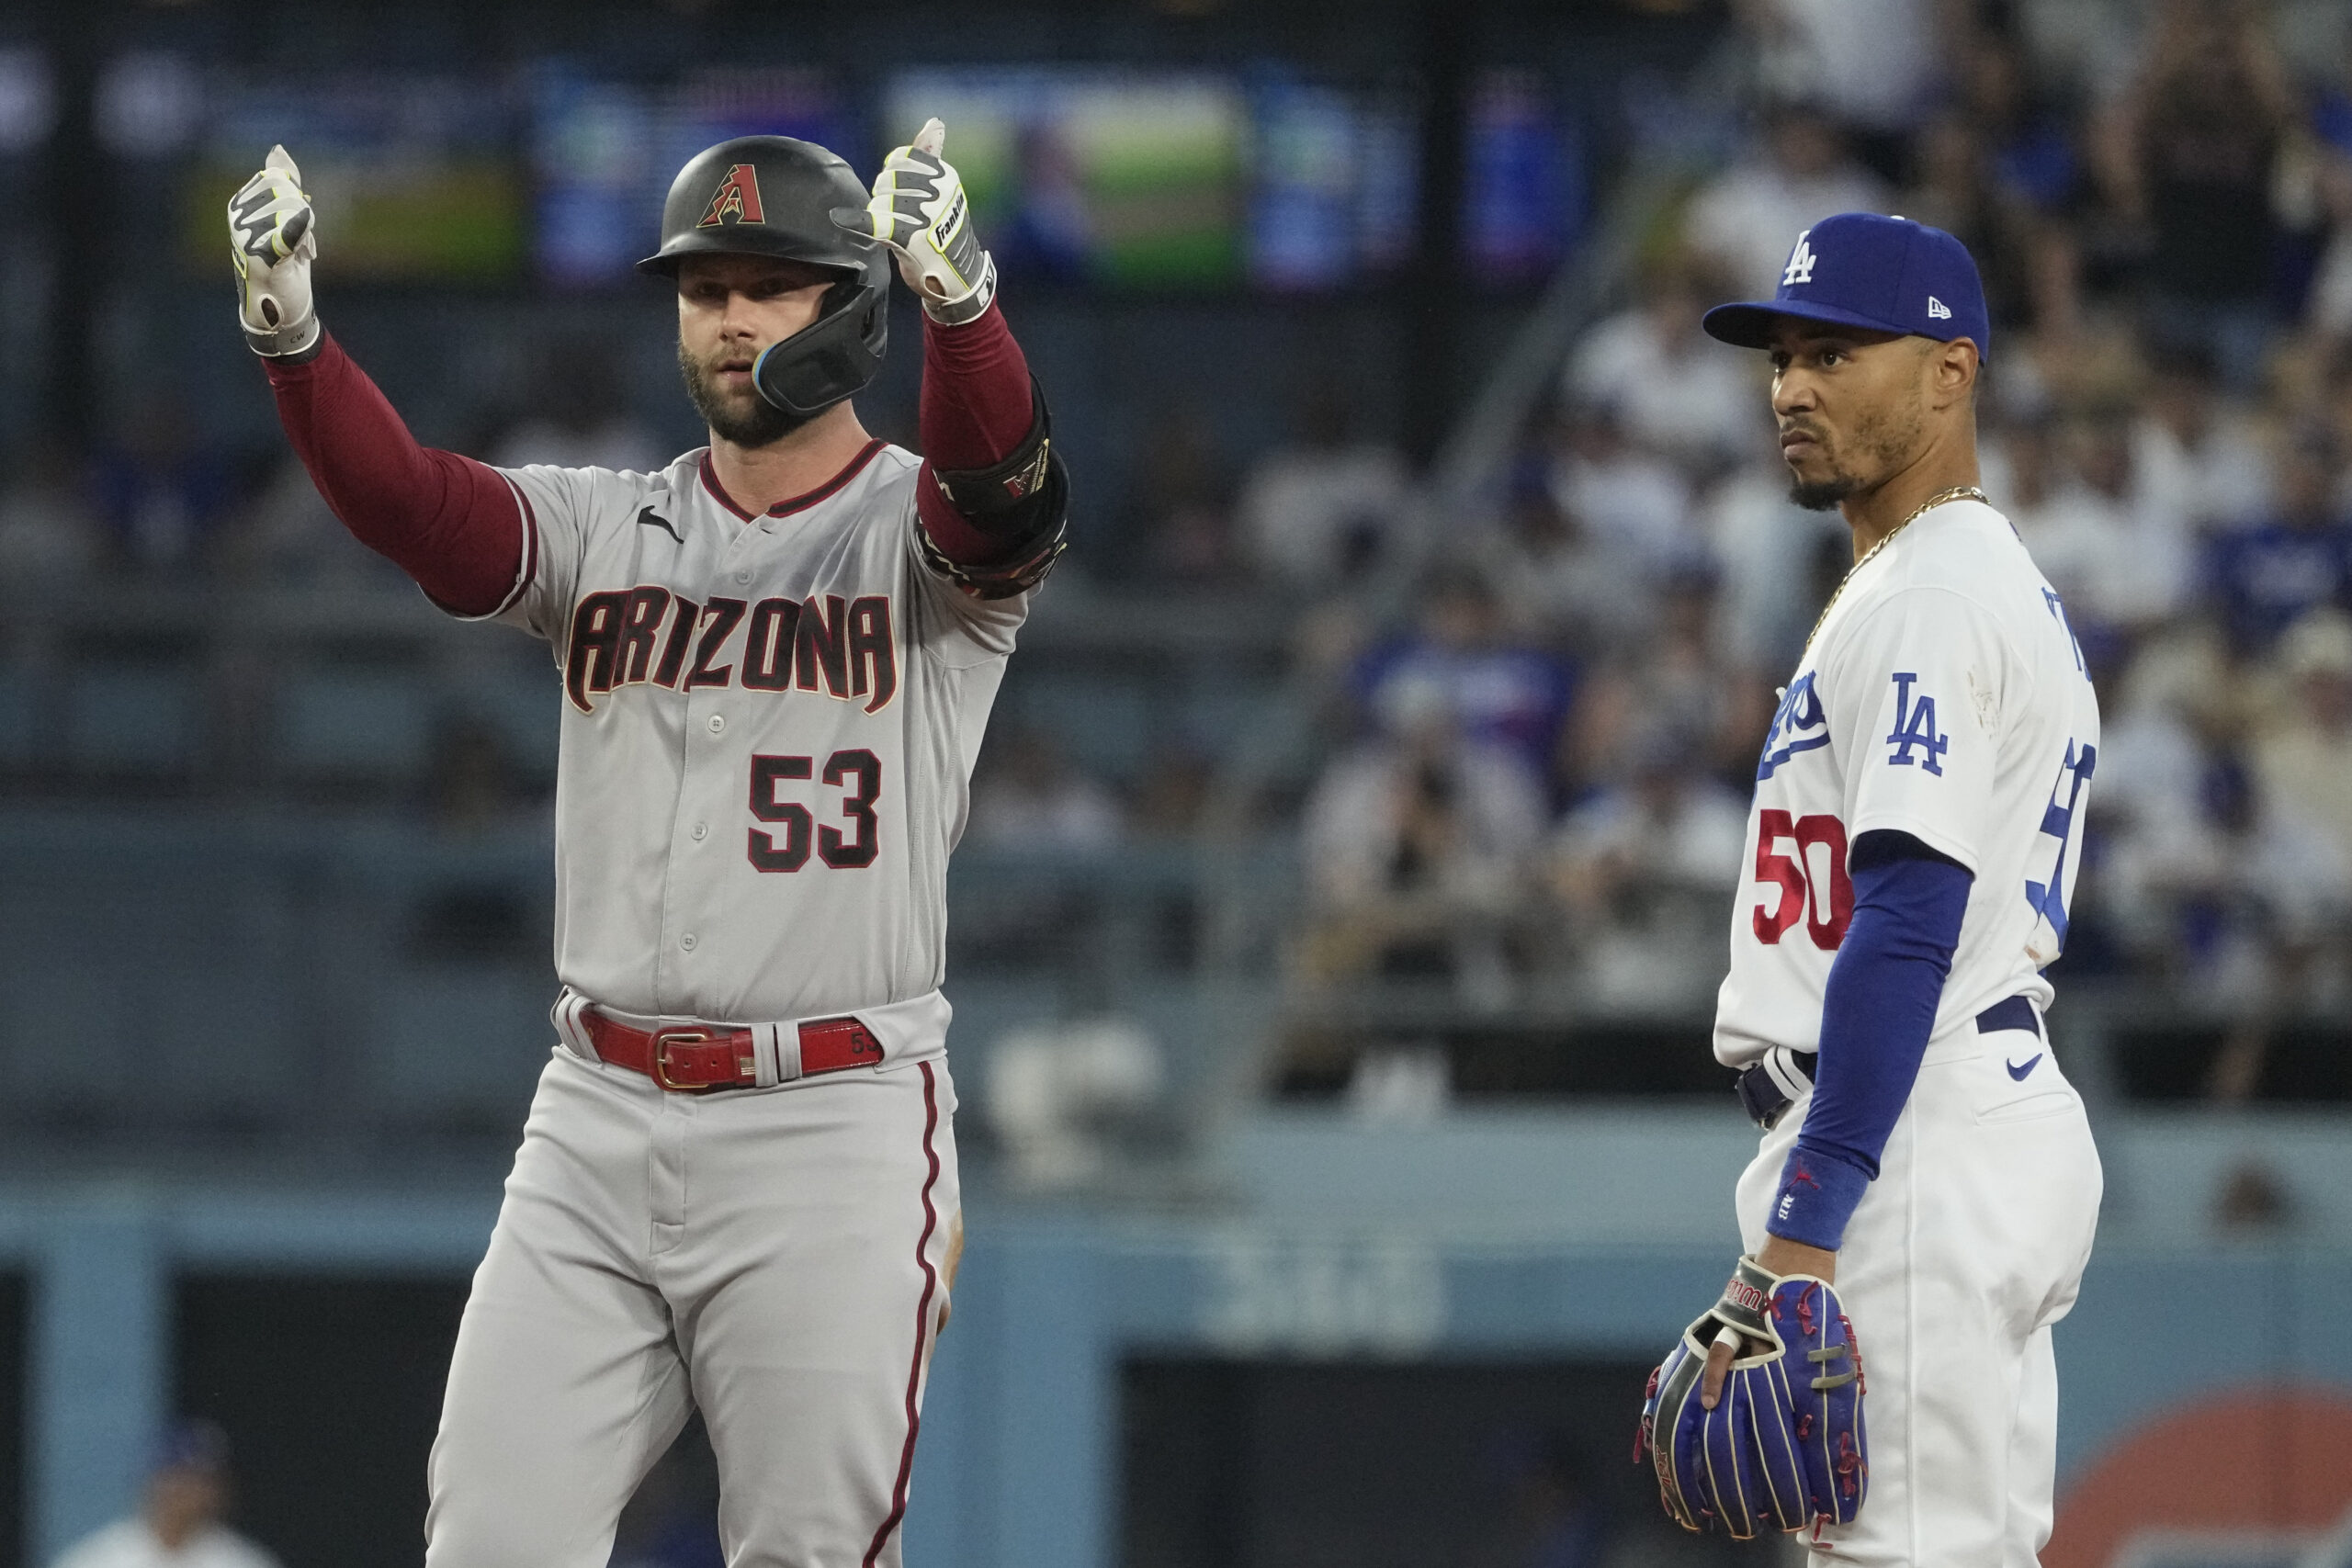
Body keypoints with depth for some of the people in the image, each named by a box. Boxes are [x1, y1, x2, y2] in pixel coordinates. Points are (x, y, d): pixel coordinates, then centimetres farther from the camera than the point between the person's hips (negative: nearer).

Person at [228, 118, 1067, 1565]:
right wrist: (289, 329, -27)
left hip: (832, 1128, -4)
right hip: (599, 1121, 4)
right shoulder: (603, 532, 11)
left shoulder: (923, 530, 0)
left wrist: (957, 292, -46)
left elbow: (1007, 488, -24)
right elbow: (409, 501, -7)